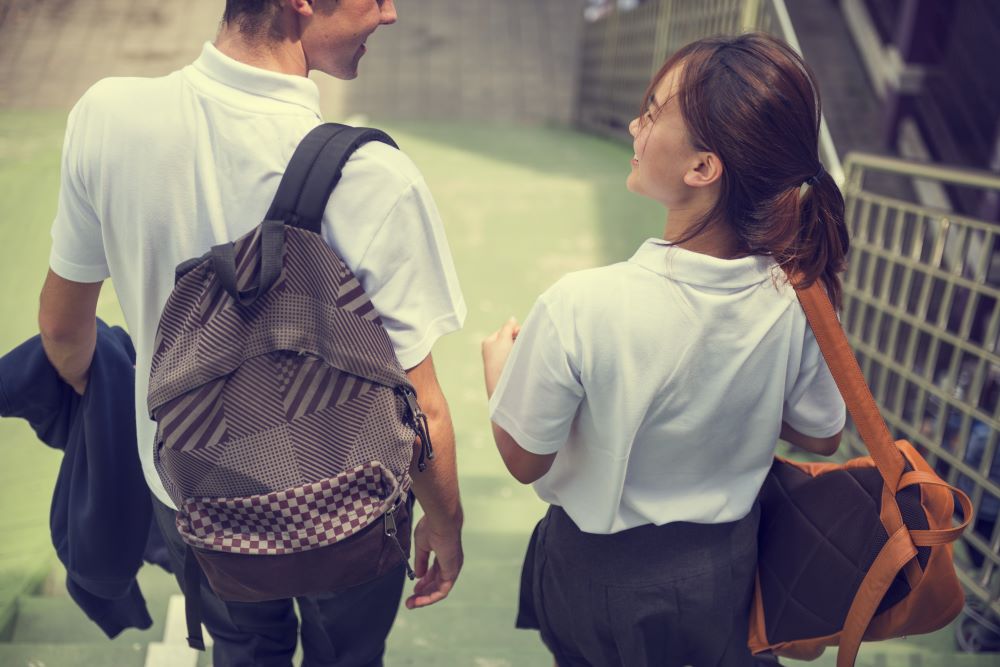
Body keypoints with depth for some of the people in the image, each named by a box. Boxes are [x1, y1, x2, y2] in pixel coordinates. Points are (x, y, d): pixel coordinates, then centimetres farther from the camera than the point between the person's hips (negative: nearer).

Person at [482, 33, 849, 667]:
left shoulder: (580, 306, -32)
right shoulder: (796, 298, -19)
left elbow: (524, 459, -17)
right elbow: (821, 437, -2)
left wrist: (498, 365, 0)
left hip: (602, 574, -3)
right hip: (725, 578, 4)